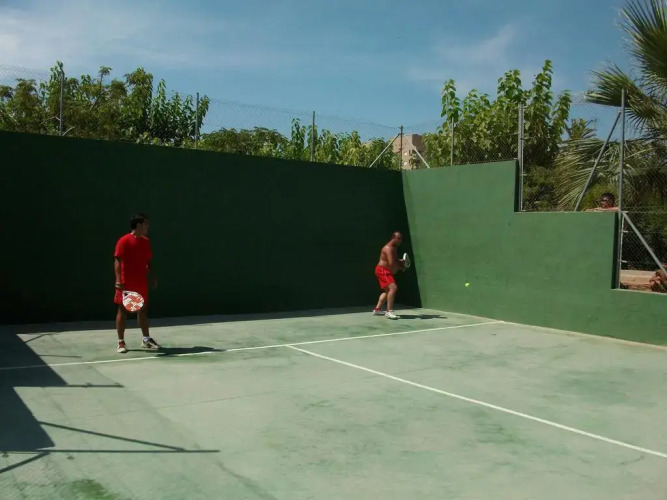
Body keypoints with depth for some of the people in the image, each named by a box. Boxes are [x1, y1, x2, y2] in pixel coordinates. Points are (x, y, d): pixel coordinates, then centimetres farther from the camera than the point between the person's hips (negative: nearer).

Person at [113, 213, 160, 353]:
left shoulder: (146, 241, 10)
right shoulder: (124, 241, -10)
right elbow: (117, 261, -14)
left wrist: (152, 277, 12)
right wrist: (118, 279, -23)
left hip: (141, 283, 6)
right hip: (126, 283, -6)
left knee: (143, 310, 12)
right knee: (122, 311, 2)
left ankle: (146, 339, 22)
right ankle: (121, 342, 10)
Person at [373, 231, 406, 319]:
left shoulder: (395, 248, 12)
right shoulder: (388, 248, -20)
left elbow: (395, 260, 23)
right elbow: (391, 263, -29)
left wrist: (400, 262, 0)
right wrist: (400, 266, -11)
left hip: (387, 272, 11)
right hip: (382, 270, -11)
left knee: (387, 291, 23)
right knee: (393, 287, -25)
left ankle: (377, 309, 33)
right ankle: (389, 311, -26)